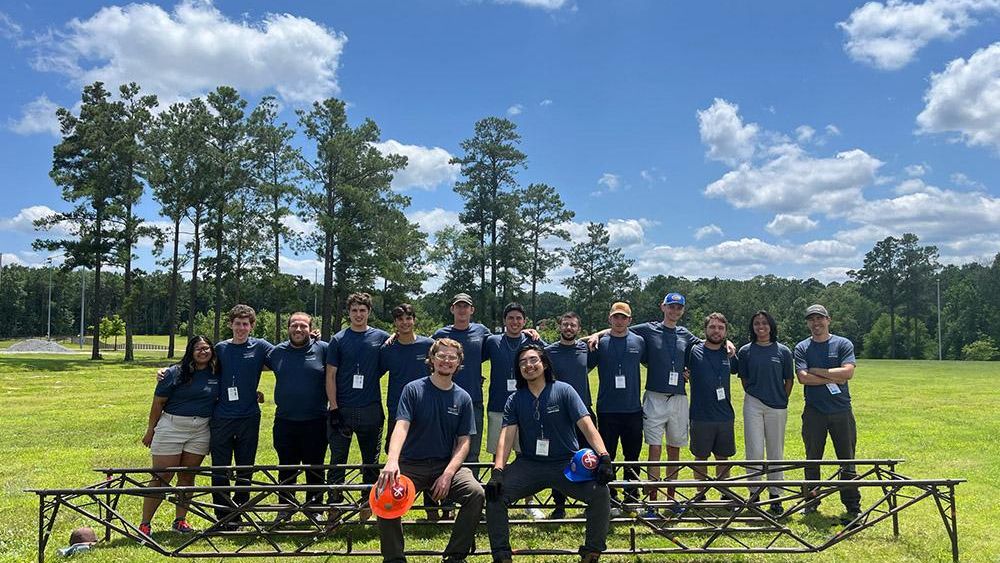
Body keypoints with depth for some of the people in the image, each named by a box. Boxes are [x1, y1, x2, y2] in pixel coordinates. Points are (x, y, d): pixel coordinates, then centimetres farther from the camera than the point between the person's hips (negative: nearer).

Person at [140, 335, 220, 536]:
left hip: (200, 431, 3)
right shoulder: (174, 373, -5)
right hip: (171, 428, -3)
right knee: (162, 477, -1)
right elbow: (158, 402, -2)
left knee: (187, 477, 9)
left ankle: (180, 520, 21)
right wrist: (150, 429, -1)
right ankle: (145, 523, 8)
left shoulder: (217, 375, 6)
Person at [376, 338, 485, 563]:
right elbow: (401, 426, -16)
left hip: (446, 464, 2)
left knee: (476, 493, -24)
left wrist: (448, 474, -13)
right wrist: (392, 462, -34)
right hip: (411, 464, -2)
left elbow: (463, 442, 3)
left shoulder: (463, 398, 5)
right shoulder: (413, 389, -3)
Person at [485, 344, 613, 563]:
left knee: (600, 492, -25)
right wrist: (497, 471, -18)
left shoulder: (563, 391, -2)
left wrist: (603, 456, -23)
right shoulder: (515, 400, 5)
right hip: (529, 464, 2)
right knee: (495, 493, -21)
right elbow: (507, 436, -3)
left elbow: (586, 425, -9)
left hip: (567, 463, -1)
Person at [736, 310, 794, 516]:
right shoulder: (745, 351, 4)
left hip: (777, 407, 0)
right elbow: (744, 379, 9)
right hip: (753, 405, 0)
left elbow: (789, 380, 9)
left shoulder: (783, 351, 4)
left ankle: (775, 497, 15)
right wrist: (753, 395, 4)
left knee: (776, 453, 6)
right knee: (755, 451, -3)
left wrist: (782, 400, 5)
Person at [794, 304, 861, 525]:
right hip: (814, 412, 1)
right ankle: (811, 503, 17)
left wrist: (817, 371, -9)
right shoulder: (802, 348, 5)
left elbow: (848, 372, -11)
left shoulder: (843, 344, 4)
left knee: (847, 460, 2)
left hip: (841, 410, -1)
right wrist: (833, 378, -9)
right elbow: (803, 377, -9)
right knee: (812, 460, 7)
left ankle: (853, 507, 8)